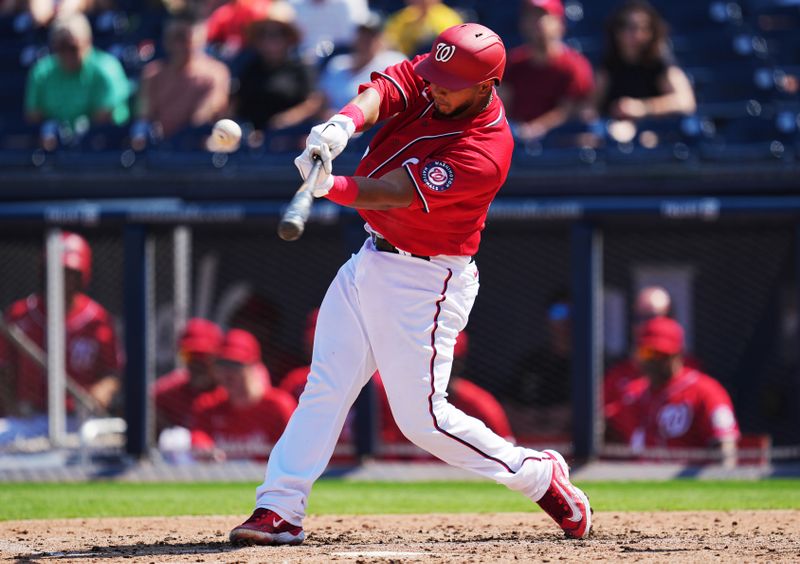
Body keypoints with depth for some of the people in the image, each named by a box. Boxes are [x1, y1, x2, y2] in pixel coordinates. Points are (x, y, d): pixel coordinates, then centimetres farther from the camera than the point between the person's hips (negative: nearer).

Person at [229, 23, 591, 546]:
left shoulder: (485, 152, -26)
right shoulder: (426, 77, -4)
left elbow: (392, 193, -31)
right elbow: (381, 91, -22)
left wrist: (329, 186, -44)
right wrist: (345, 122, -44)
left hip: (424, 281, -7)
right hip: (372, 261, 7)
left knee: (421, 418, -4)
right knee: (325, 388, 3)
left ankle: (540, 475, 13)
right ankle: (279, 510, 3)